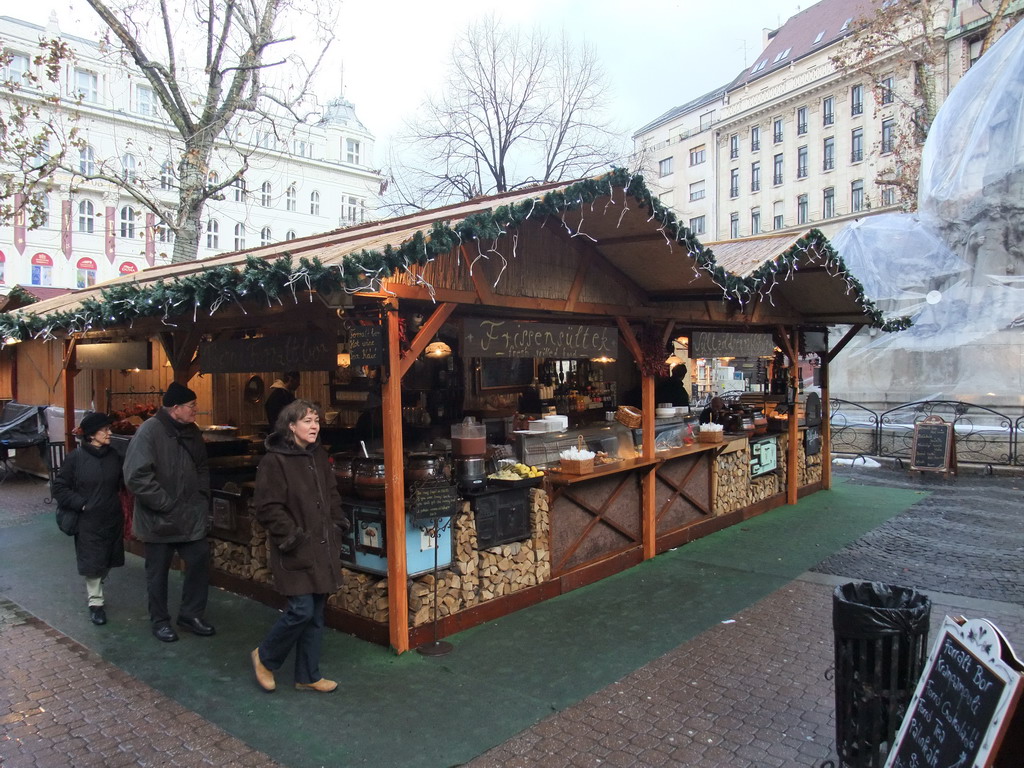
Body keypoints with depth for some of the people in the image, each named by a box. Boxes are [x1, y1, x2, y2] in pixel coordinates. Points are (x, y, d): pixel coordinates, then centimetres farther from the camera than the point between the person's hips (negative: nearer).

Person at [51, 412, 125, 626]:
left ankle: (93, 589, 40)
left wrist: (111, 500, 4)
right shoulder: (75, 458, -12)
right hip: (88, 521, -4)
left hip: (113, 519, 4)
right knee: (92, 563, 2)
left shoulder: (114, 456, -1)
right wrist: (81, 504, -13)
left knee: (107, 561, 16)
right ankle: (95, 602, 17)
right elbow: (59, 487, -6)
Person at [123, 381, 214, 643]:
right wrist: (167, 505, -21)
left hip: (191, 516, 6)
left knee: (199, 561, 9)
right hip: (160, 519, -6)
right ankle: (160, 621, 28)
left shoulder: (192, 431, 3)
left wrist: (202, 498, 5)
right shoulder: (150, 430, -18)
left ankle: (190, 614, 26)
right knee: (158, 572, 10)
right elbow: (136, 477, -24)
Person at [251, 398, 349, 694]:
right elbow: (267, 508, -13)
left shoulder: (319, 456, 10)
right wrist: (292, 536, -16)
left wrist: (337, 525, 8)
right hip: (296, 552, -7)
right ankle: (265, 658, 19)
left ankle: (308, 676, 25)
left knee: (316, 614, 12)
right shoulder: (274, 460, -12)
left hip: (323, 548, 7)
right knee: (302, 610, -8)